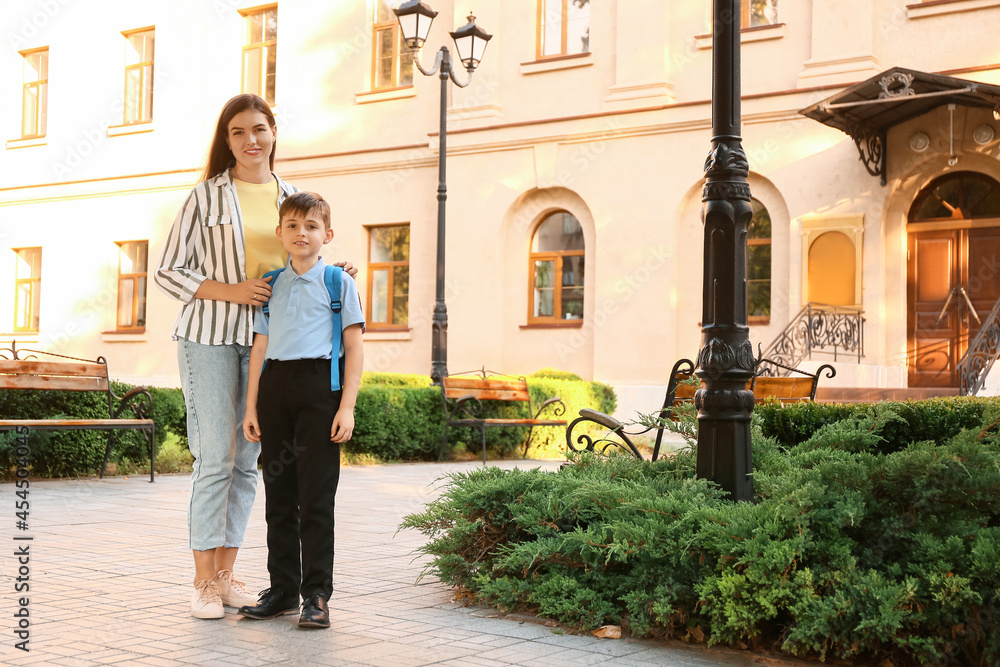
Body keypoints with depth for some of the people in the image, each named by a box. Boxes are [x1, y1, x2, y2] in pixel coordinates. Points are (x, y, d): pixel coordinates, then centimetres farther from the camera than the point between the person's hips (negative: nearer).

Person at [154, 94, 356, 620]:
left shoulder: (292, 199, 12)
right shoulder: (206, 196, 0)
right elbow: (168, 272, -1)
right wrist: (230, 291, -14)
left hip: (267, 340, 4)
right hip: (209, 338, -4)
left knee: (246, 460, 6)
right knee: (215, 457, -7)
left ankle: (225, 573, 15)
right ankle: (203, 581, 1)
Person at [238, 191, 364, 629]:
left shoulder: (338, 283, 3)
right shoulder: (270, 285, 15)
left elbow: (354, 349, 0)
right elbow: (260, 348, 15)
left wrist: (347, 407, -8)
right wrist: (251, 407, 9)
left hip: (319, 385, -4)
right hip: (275, 386, 4)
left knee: (316, 497, -3)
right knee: (279, 494, 8)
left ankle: (317, 594, 5)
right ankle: (283, 589, 18)